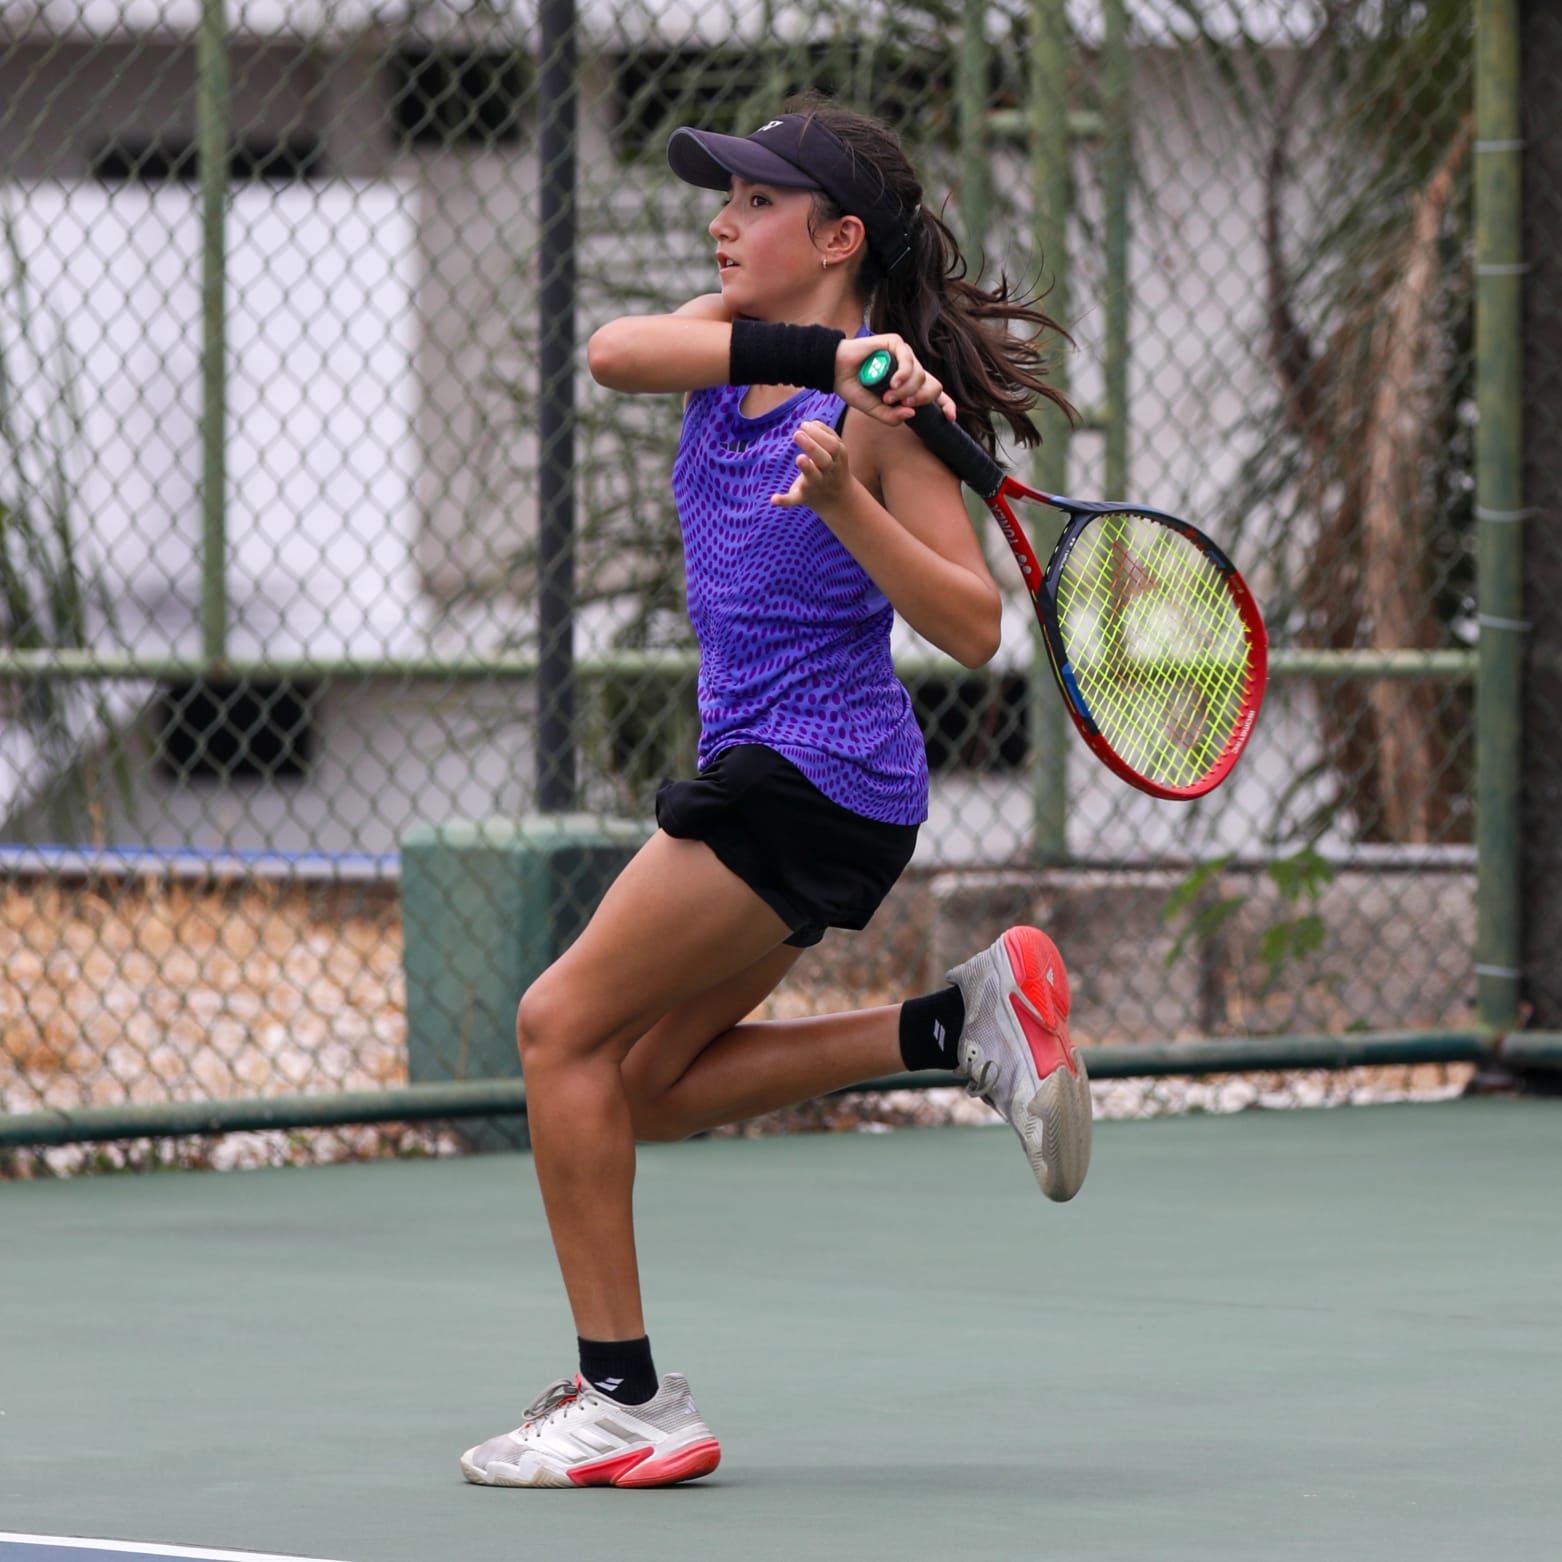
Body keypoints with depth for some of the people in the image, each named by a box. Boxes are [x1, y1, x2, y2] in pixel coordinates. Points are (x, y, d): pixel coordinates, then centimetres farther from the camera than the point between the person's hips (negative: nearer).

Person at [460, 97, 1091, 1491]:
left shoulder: (880, 407, -12)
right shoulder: (735, 343, 9)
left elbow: (972, 629, -17)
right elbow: (615, 352, -15)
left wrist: (844, 499, -29)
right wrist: (830, 352, -25)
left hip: (813, 781, -9)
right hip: (768, 778, 9)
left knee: (567, 1024, -8)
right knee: (647, 1083, 12)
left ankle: (626, 1402, -4)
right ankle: (961, 1025, 11)